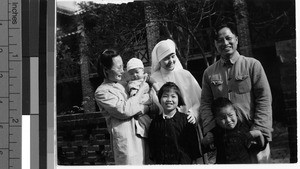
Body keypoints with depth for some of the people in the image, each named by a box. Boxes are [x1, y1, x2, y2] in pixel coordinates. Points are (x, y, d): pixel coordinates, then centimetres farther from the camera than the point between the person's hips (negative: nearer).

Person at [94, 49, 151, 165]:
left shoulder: (123, 85, 16)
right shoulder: (102, 92, -7)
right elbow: (125, 110, -17)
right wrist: (141, 91, -8)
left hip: (141, 136, 7)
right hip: (126, 141, -7)